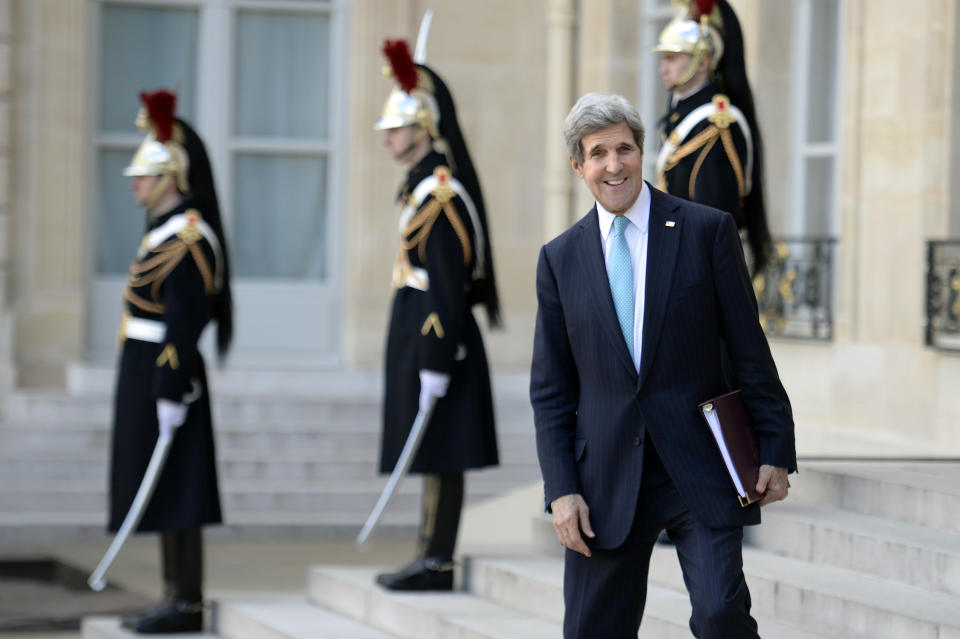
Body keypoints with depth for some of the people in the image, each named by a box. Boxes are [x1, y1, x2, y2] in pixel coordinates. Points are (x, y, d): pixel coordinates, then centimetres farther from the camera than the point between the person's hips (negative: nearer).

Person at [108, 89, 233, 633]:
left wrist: (171, 394, -23)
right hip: (149, 377, 10)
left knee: (173, 492, -7)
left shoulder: (185, 237, -16)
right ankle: (177, 598, 16)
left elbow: (187, 322, -21)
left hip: (166, 378, -10)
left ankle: (188, 605, -4)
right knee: (164, 492, 12)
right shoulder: (167, 231, 16)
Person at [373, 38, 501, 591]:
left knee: (440, 453, -5)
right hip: (418, 330, 10)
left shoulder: (439, 193, -16)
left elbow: (450, 286, -21)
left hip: (437, 334, -10)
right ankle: (432, 557, 15)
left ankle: (439, 562, -2)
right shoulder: (423, 184, 14)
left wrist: (436, 363, -22)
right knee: (434, 456, 11)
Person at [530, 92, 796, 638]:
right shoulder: (560, 258, 8)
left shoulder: (707, 230, 1)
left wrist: (775, 452, -2)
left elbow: (750, 350, 2)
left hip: (700, 470, -2)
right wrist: (562, 490, 0)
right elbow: (551, 390, 9)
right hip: (607, 482, 3)